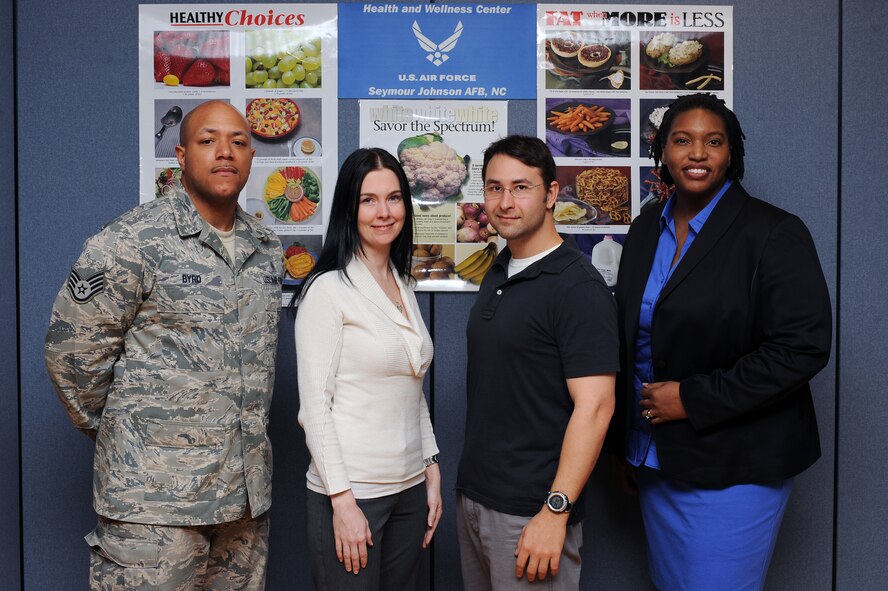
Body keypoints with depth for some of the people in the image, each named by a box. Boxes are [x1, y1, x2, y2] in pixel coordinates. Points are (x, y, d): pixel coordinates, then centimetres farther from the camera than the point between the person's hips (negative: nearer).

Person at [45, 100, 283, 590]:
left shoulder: (266, 249, 10)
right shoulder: (132, 242, -11)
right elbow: (72, 351, -7)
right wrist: (112, 428, 2)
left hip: (246, 489, 6)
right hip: (154, 494, -6)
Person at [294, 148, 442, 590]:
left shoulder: (403, 286, 10)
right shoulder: (328, 289, -11)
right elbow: (314, 404, -14)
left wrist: (432, 470, 11)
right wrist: (342, 499, -16)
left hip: (410, 488, 7)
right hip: (350, 491, -6)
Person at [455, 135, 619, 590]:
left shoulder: (578, 287, -16)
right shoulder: (497, 273, 9)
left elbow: (594, 407, -20)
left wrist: (555, 511, -21)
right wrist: (470, 487, 13)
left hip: (530, 512, -7)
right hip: (473, 496, 8)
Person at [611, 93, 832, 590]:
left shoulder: (774, 233, -11)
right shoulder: (646, 232, 7)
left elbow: (803, 347, -17)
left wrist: (693, 400, -19)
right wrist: (622, 441, 16)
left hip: (732, 468, -6)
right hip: (655, 458, 6)